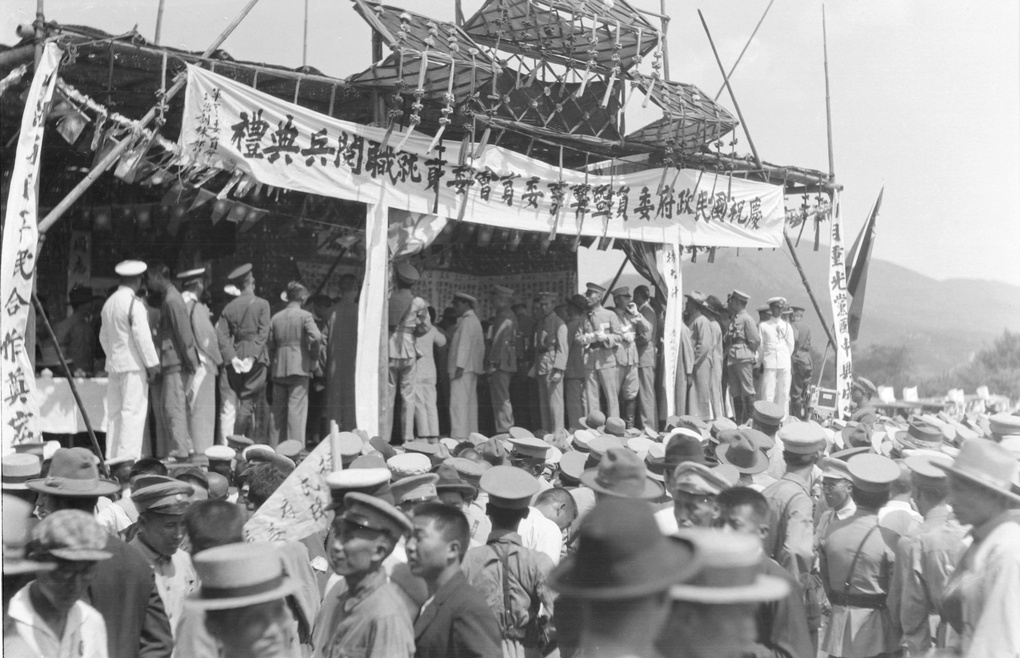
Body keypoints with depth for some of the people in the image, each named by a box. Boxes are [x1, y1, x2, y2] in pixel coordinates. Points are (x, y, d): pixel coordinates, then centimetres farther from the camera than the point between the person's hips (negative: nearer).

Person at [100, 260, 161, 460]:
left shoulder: (109, 303, 13)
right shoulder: (134, 303, -12)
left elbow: (103, 336, 18)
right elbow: (142, 336, -15)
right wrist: (152, 363, -10)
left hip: (113, 363, 8)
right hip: (133, 364, -8)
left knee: (114, 412, 11)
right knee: (133, 411, -6)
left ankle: (112, 457, 15)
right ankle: (128, 457, -8)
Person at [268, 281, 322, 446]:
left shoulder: (276, 318, 10)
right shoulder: (305, 316, -5)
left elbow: (269, 344, 11)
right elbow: (315, 337, -18)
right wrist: (313, 358, -4)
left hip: (279, 369, 5)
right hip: (299, 367, -5)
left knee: (278, 409, 11)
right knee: (297, 409, -4)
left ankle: (275, 447, 14)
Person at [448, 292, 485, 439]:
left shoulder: (466, 321, -10)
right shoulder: (475, 320, 21)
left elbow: (464, 344, -18)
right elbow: (481, 347, 21)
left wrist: (460, 366, -22)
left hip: (464, 368, -10)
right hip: (473, 368, 10)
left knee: (459, 402, -13)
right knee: (470, 401, 12)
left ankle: (459, 435, -18)